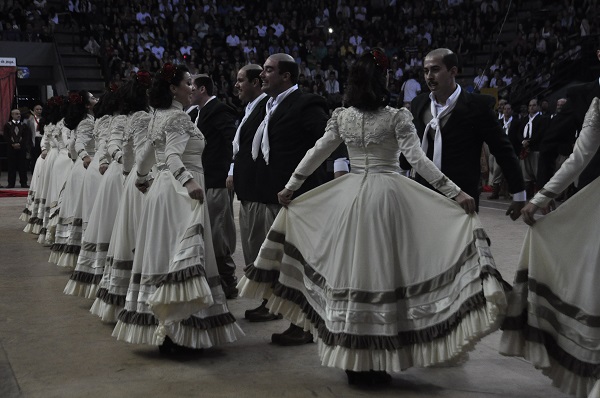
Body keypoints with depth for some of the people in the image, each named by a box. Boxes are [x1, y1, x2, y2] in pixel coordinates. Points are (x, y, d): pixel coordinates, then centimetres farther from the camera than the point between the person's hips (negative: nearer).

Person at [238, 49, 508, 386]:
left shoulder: (341, 117, 4)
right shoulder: (397, 117, -6)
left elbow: (316, 154, 9)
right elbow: (417, 159, -12)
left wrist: (291, 187, 21)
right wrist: (455, 193, -12)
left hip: (350, 197, 3)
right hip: (387, 196, -3)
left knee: (352, 270, 9)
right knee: (382, 271, 3)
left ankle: (353, 360, 17)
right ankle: (378, 362, 8)